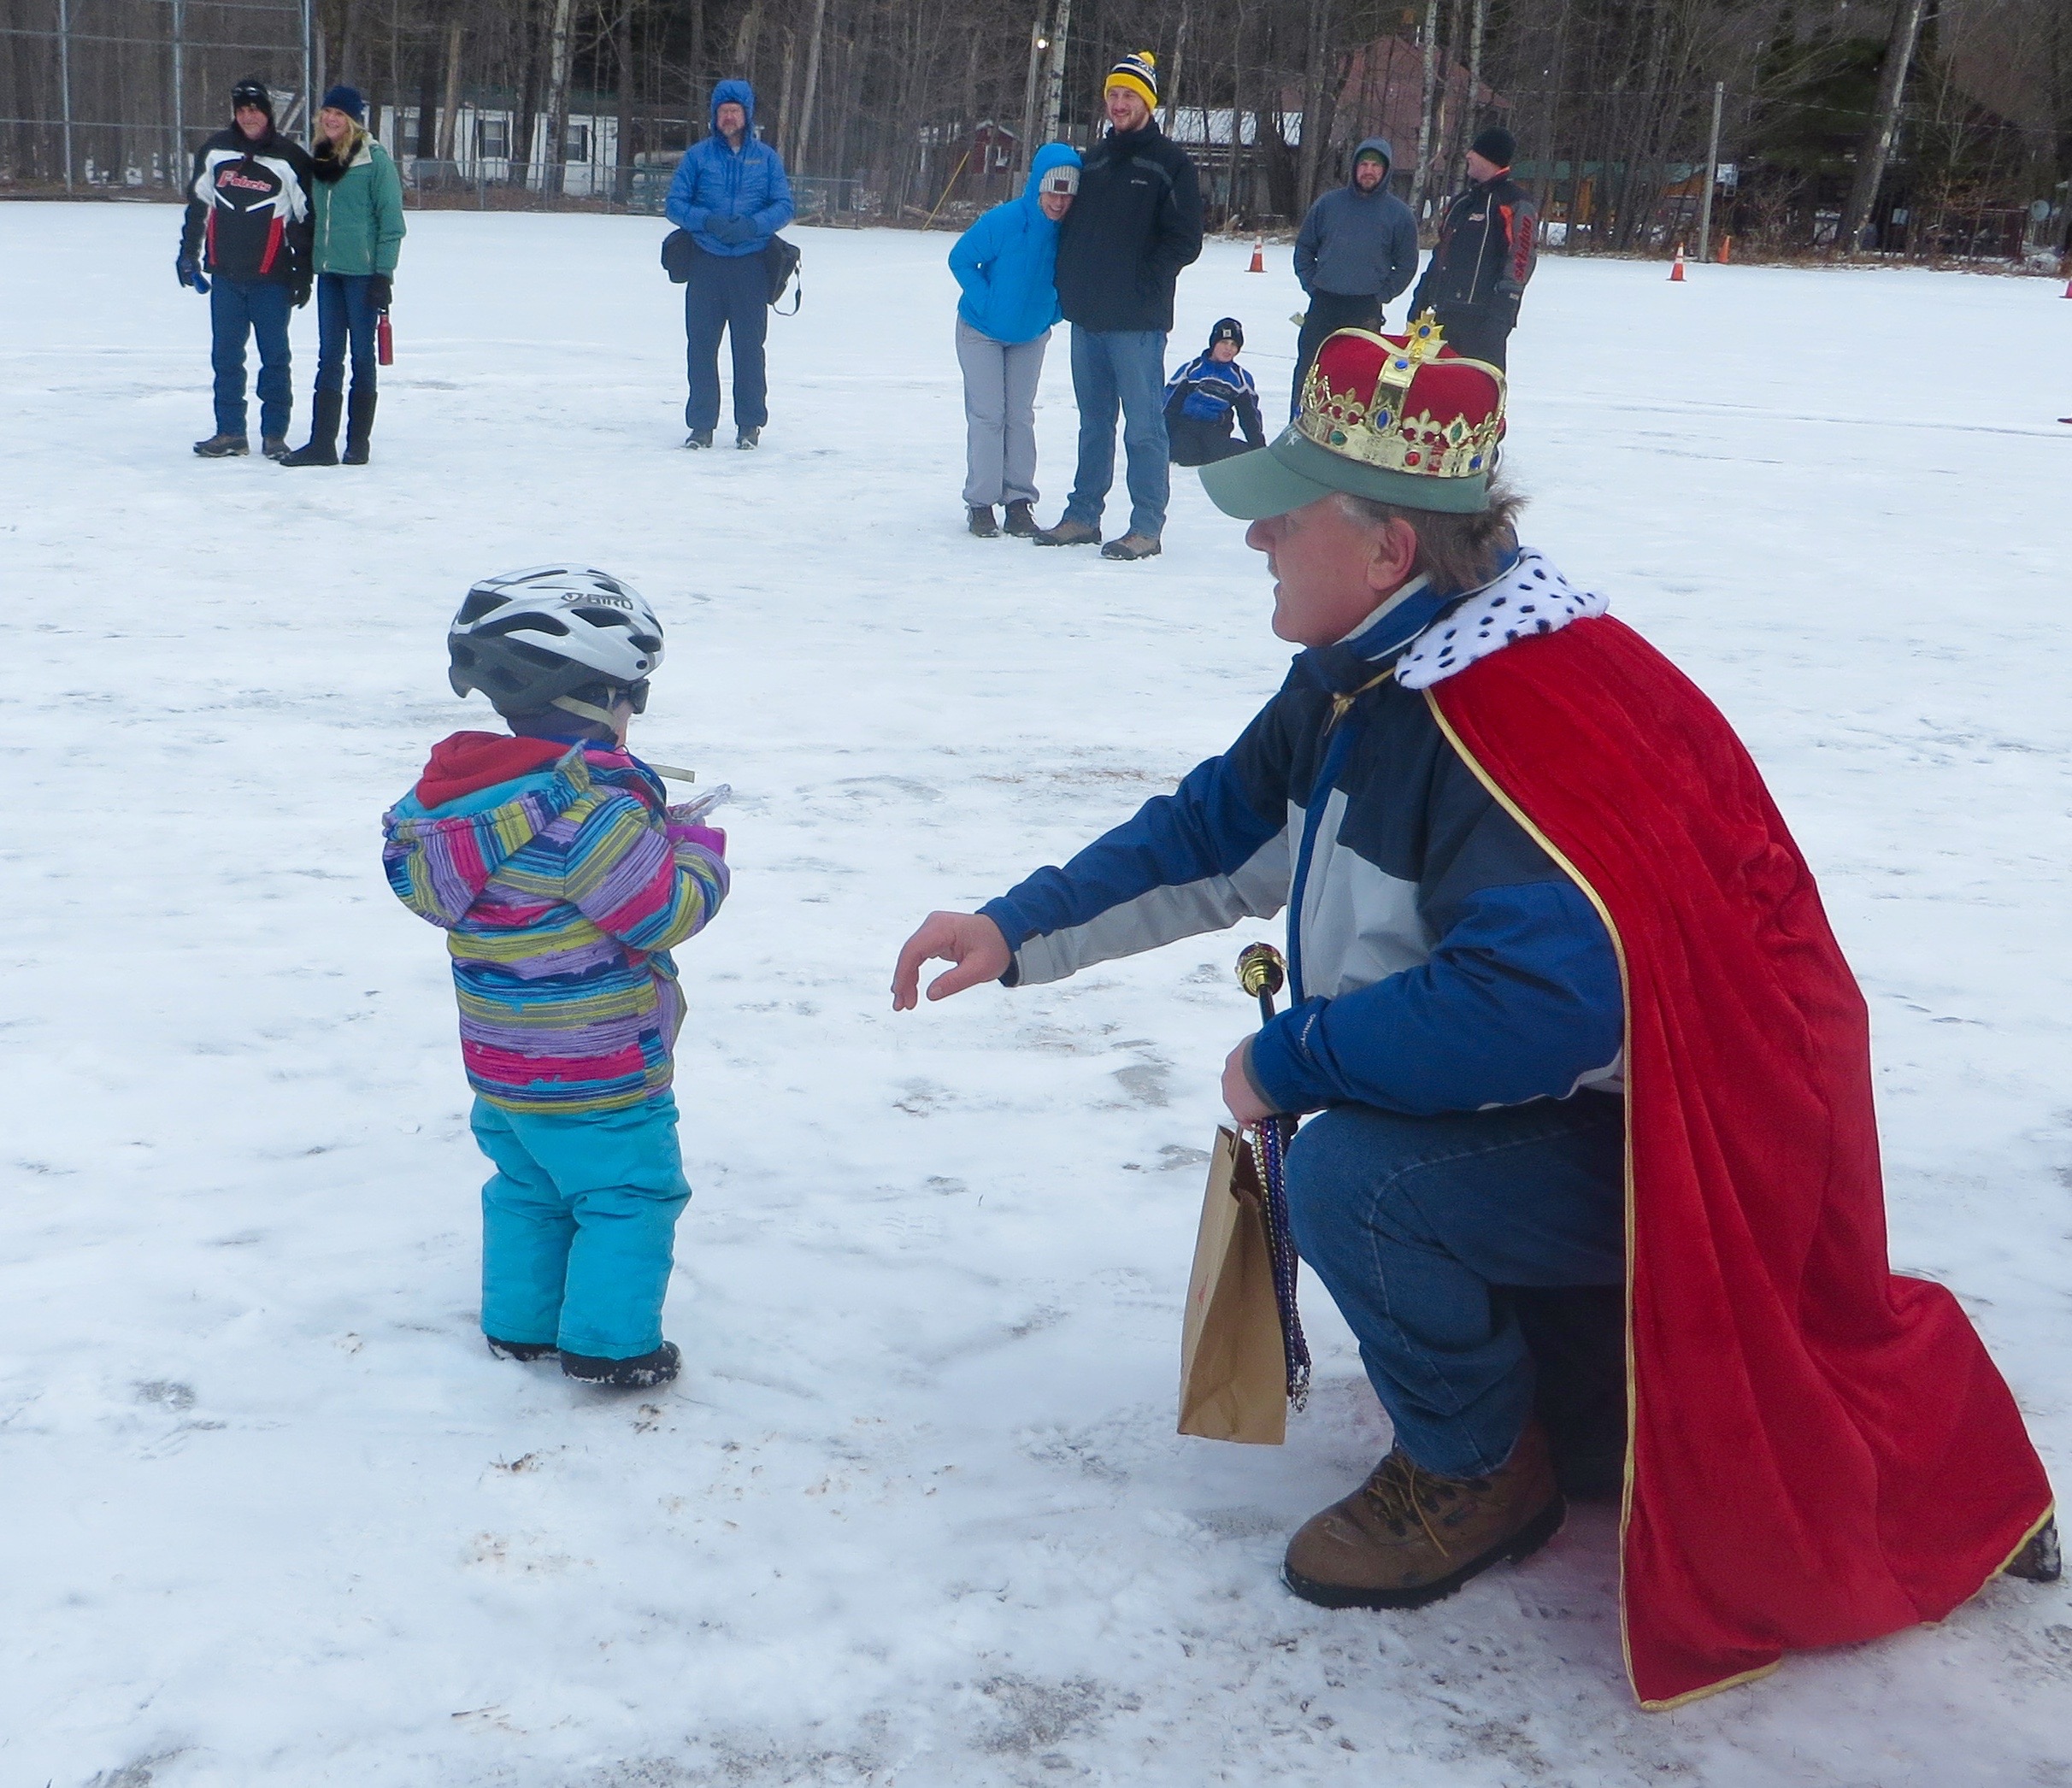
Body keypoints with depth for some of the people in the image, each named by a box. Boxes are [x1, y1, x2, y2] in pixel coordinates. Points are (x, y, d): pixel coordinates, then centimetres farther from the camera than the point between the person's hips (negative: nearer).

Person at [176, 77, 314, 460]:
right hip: (225, 274, 3)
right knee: (225, 356, 5)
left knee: (275, 357, 1)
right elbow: (197, 205, 17)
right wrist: (188, 254, 15)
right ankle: (230, 433, 10)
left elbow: (305, 220, 1)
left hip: (271, 277, -3)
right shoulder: (214, 152, 7)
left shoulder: (290, 160, -2)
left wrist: (304, 274, -1)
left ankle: (275, 434, 7)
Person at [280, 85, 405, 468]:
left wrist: (383, 273, -14)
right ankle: (321, 443, 5)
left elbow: (391, 220, -9)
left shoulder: (375, 159, -6)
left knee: (362, 356, 2)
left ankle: (358, 442, 9)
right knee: (328, 358, 5)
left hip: (363, 272, -6)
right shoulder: (319, 159, 13)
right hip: (328, 271, 6)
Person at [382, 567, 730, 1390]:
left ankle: (520, 1323, 32)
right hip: (597, 1077, -8)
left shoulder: (462, 790, 1)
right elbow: (664, 913, -24)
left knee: (526, 1191, 23)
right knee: (631, 1198, 6)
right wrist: (699, 853, -3)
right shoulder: (591, 810, -26)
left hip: (501, 1066, 8)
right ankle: (609, 1344, 10)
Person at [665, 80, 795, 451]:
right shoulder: (698, 155, 7)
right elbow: (675, 205, 4)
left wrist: (752, 225, -16)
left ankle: (750, 423, 10)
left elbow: (784, 206, 2)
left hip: (751, 266, 0)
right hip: (705, 264, 1)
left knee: (749, 346, 1)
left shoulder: (767, 157, 8)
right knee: (701, 346, 1)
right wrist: (707, 221, -14)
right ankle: (701, 424, 8)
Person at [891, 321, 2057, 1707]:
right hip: (1584, 1108, 10)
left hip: (1678, 1151, -10)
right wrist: (1020, 933, -2)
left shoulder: (1523, 730, -31)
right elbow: (1219, 834, 8)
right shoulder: (1367, 674, -1)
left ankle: (1479, 1472, -2)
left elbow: (1536, 1002, -42)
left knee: (1357, 1176, -29)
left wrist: (1288, 1061, -29)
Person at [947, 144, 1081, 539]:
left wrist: (1054, 310, -5)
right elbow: (960, 260, -15)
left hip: (1032, 335, 3)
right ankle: (980, 503, 4)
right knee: (987, 415, -3)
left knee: (1020, 416, 8)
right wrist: (986, 302, -17)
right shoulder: (1003, 221, -30)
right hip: (982, 330, -3)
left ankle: (1019, 500, 14)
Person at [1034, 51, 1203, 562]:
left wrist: (1144, 282, -12)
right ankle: (1083, 515, 21)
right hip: (1087, 317, 6)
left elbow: (1184, 242, -7)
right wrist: (1069, 286, 7)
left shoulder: (1168, 163, -2)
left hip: (1137, 322, -6)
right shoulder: (1095, 160, 16)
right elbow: (1072, 228, 20)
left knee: (1143, 427, -4)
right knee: (1094, 423, 14)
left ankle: (1147, 526, -1)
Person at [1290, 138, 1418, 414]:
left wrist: (1382, 294, -2)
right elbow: (1304, 247, 13)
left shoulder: (1399, 213, 2)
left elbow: (1406, 265, 7)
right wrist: (1311, 283, 3)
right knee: (1307, 370, 2)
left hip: (1366, 311, -2)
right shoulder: (1329, 203, 6)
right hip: (1323, 305, 2)